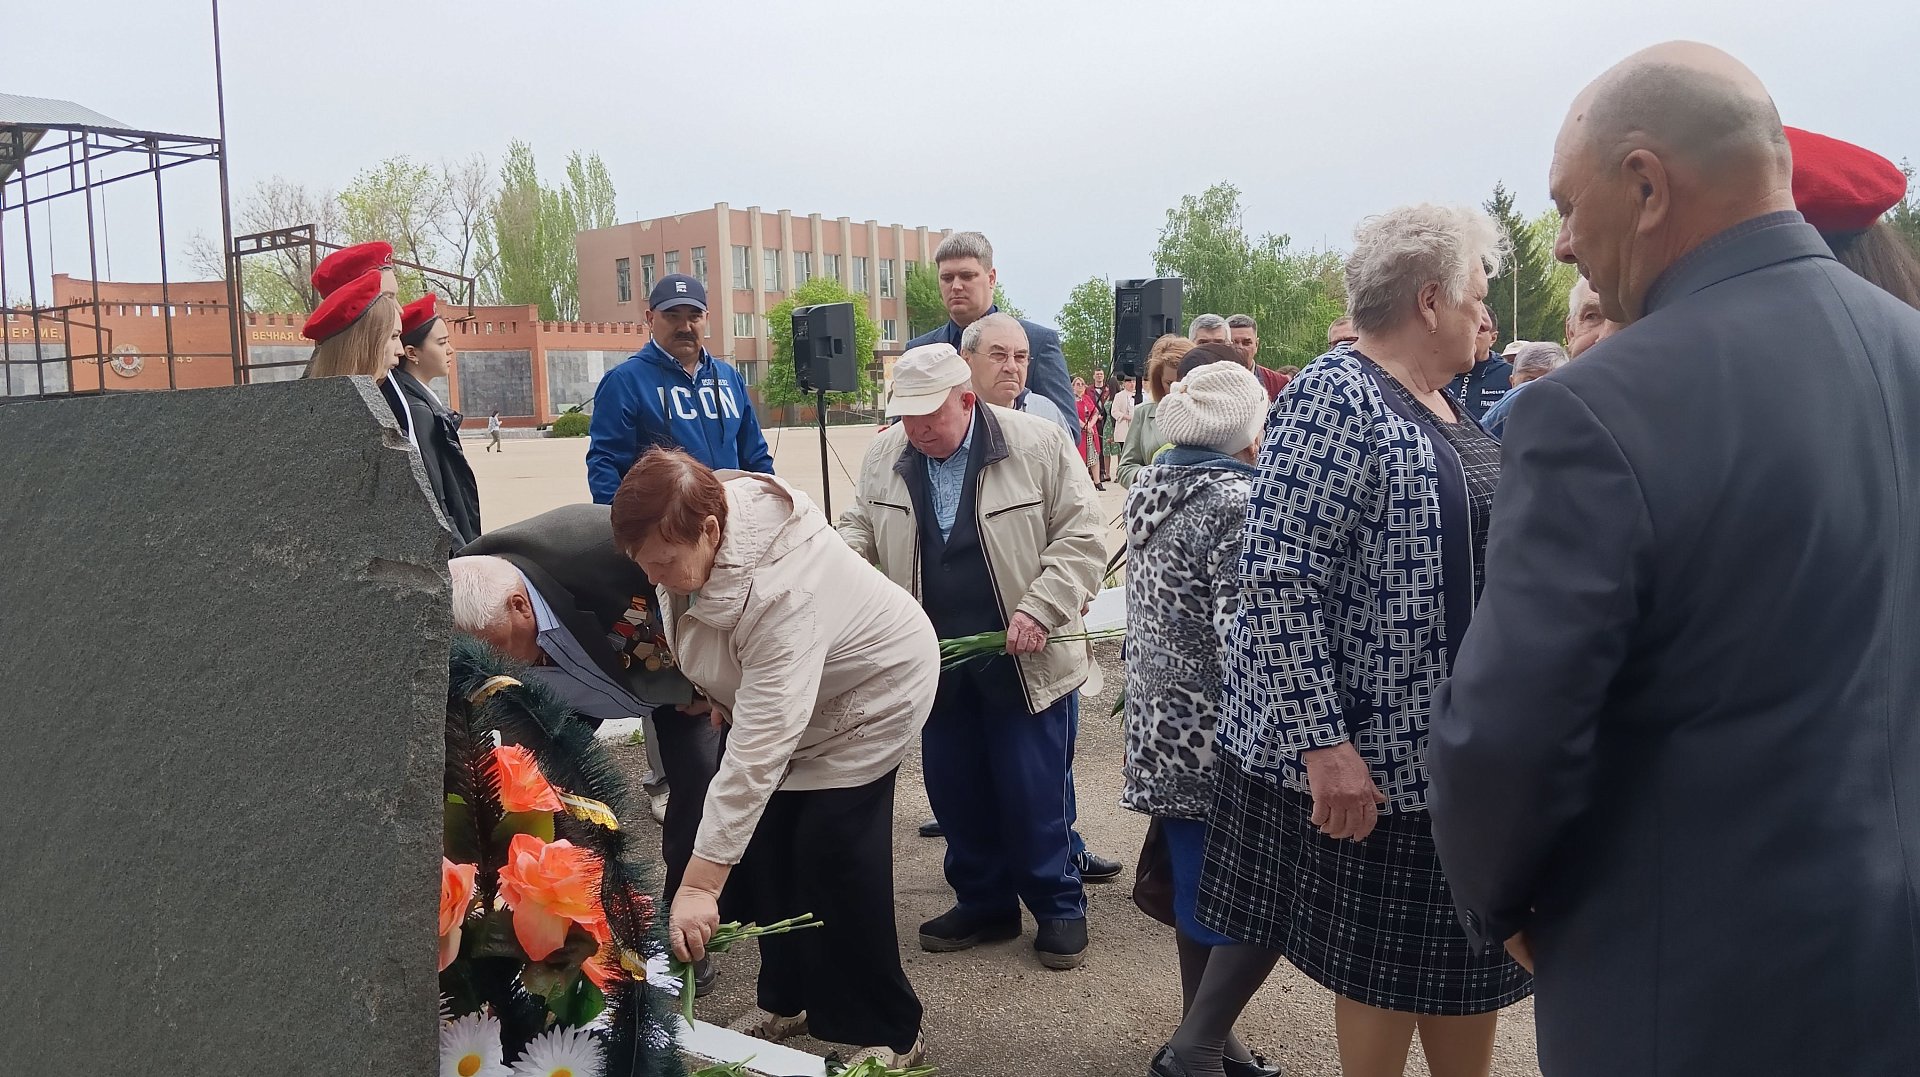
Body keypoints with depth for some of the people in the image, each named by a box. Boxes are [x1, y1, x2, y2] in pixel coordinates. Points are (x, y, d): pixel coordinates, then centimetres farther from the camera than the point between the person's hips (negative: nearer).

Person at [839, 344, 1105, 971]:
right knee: (954, 790, 12)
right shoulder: (884, 458, 4)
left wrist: (1040, 609, -18)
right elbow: (859, 528, 17)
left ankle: (1059, 907, 24)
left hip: (1024, 660, -4)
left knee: (1034, 792, 3)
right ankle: (984, 902, 31)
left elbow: (1081, 536, -8)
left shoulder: (1036, 445, -9)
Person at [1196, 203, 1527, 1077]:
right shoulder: (1336, 395, -17)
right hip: (1373, 747, -9)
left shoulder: (1444, 405, 11)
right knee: (1387, 961, 7)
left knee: (1465, 958, 18)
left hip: (1462, 741, 9)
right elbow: (1280, 579, -23)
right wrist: (1321, 742, -27)